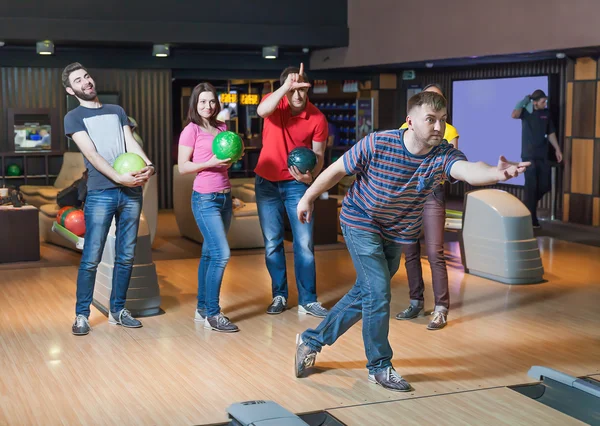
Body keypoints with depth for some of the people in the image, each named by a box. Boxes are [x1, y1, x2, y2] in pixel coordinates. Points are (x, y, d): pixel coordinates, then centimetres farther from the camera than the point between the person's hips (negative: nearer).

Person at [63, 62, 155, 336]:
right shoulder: (73, 118, 5)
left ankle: (117, 310, 18)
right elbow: (91, 154, -8)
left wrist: (148, 165, -14)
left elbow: (131, 143, 7)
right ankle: (82, 315, 4)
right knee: (91, 258, -6)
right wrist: (118, 178, -21)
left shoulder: (117, 111, 19)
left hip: (131, 192, 4)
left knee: (126, 257, 7)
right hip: (100, 194, -4)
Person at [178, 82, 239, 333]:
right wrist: (210, 163, -20)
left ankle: (202, 308, 18)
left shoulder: (221, 128, 12)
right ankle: (212, 315, -8)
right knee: (221, 254, -14)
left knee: (210, 254, 10)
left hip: (225, 197, 7)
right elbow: (183, 167, -9)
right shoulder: (191, 130, -6)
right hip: (205, 199, -7)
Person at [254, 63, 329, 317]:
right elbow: (262, 111, -37)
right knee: (272, 243, 6)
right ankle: (279, 296, 17)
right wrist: (286, 87, -49)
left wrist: (310, 176, -26)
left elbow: (318, 156, -6)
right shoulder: (275, 101, -12)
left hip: (296, 184, -1)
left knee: (304, 243, -2)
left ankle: (308, 300, 5)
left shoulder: (318, 118, -13)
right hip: (266, 182, 1)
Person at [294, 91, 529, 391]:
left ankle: (312, 340, 32)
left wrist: (497, 173, -68)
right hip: (361, 223, -4)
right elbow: (337, 169, -11)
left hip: (397, 235, 5)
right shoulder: (377, 144, -26)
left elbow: (469, 171, -46)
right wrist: (308, 198, 0)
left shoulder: (443, 155, -23)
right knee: (378, 292, -12)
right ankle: (379, 367, 8)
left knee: (364, 294, 13)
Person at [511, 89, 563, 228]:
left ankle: (529, 205, 30)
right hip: (529, 155, -5)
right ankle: (531, 219, 3)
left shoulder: (546, 113, 7)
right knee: (531, 187, -3)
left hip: (543, 155, 5)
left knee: (545, 186, 6)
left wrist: (557, 149, 9)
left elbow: (551, 133, 14)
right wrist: (524, 101, -18)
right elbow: (514, 115, -27)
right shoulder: (526, 111, -5)